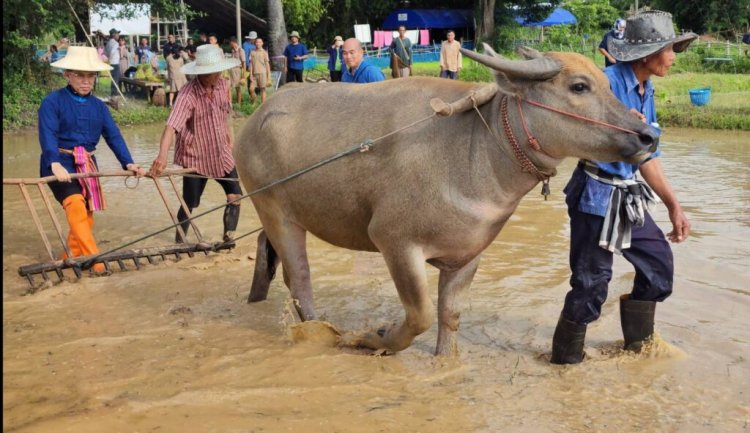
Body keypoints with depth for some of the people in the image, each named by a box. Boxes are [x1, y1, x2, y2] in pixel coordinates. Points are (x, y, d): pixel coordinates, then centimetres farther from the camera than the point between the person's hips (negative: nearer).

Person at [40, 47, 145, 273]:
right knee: (76, 206, -25)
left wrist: (128, 162, -12)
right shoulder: (53, 102, -7)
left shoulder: (98, 106, 9)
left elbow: (113, 135, 2)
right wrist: (55, 163, -35)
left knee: (86, 216, 9)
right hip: (60, 164, -6)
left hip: (87, 165, 6)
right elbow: (48, 135, -19)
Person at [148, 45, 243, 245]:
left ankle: (228, 239, 24)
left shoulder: (223, 85, -6)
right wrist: (162, 155, -52)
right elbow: (172, 125, -38)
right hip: (195, 157, -6)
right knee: (189, 204, 3)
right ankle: (180, 242, 22)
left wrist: (229, 136, 17)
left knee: (235, 195, 9)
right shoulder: (188, 94, -26)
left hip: (222, 154, 6)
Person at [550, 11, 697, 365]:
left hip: (628, 199, 9)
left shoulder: (646, 91, 10)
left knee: (659, 262, 16)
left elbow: (647, 157, 16)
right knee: (592, 281, -3)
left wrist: (674, 205, 15)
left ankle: (639, 344, 35)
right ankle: (566, 358, 16)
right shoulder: (607, 83, -15)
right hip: (596, 195, -9)